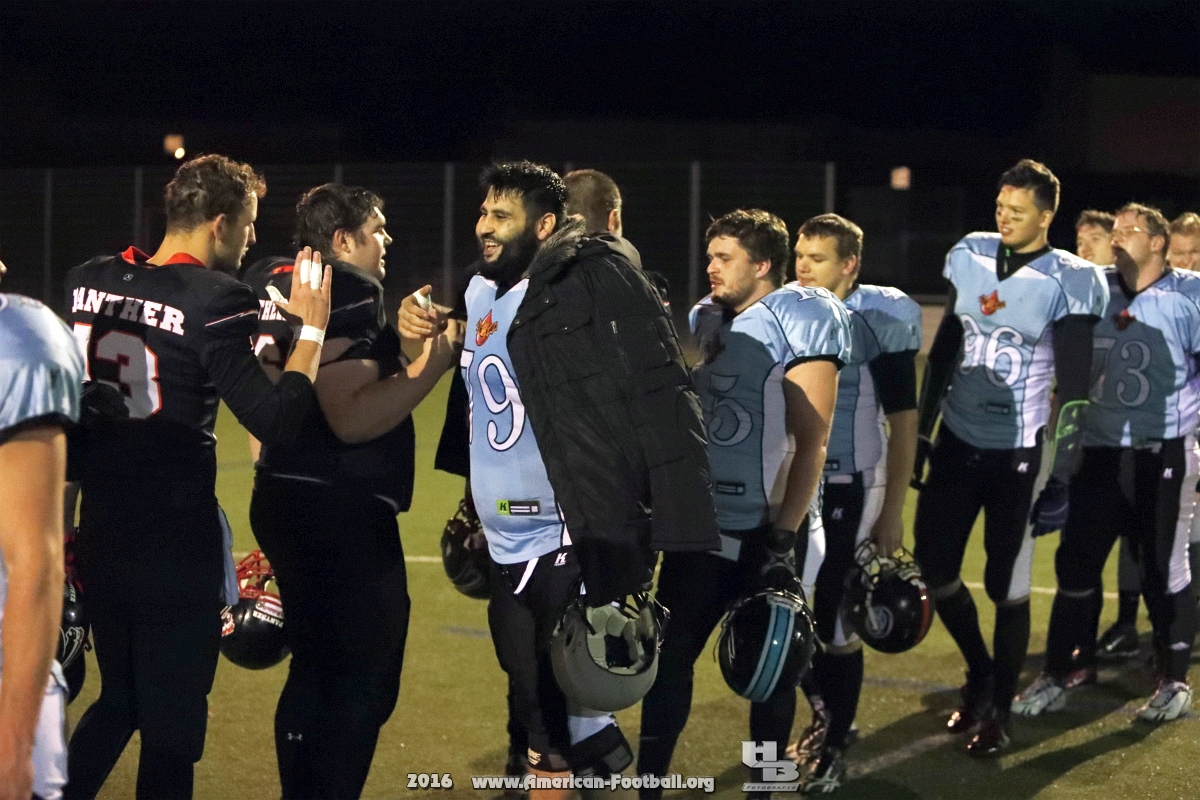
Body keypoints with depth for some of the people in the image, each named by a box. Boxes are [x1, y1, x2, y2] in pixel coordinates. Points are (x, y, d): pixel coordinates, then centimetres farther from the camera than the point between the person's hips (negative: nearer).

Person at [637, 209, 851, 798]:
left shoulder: (801, 319, -12)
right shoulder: (706, 318, 9)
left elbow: (810, 442, -15)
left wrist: (784, 536, -20)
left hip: (769, 529, -6)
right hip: (702, 524, 6)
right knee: (668, 657, 5)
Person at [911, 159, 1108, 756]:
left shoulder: (1068, 281, -11)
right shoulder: (969, 258, 3)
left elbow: (1074, 391, -11)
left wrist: (1060, 477, -15)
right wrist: (921, 430, 13)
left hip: (1017, 451, -5)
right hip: (957, 440, 5)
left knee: (1006, 585, 2)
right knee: (934, 567, 8)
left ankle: (999, 713, 17)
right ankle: (980, 672, 32)